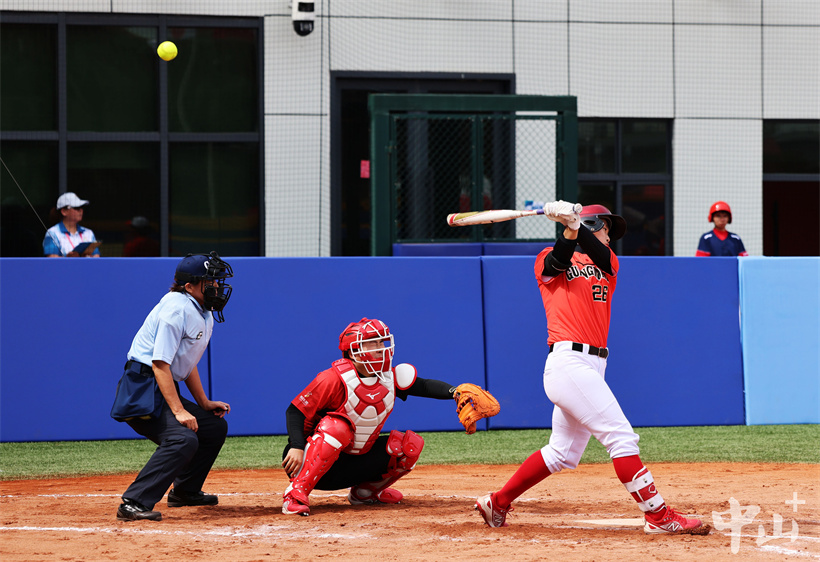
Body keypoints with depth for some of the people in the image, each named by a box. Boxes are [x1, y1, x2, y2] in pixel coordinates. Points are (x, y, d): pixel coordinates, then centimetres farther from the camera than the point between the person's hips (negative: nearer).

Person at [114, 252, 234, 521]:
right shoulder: (177, 308, -18)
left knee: (215, 426, 19)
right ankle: (134, 504, -32)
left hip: (164, 392, 10)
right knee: (183, 438, -29)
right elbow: (160, 363, -23)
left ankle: (185, 491, 31)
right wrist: (179, 411, -28)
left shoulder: (204, 313, 14)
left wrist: (204, 403, 21)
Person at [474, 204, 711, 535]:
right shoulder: (548, 260, 9)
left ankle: (497, 504, 24)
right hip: (568, 361, -8)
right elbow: (559, 261, -16)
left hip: (592, 367, 8)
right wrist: (568, 232, -33)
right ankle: (659, 516, -13)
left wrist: (576, 227, -22)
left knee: (563, 453, 13)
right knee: (621, 436, -13)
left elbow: (601, 257, -3)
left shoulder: (607, 264, 20)